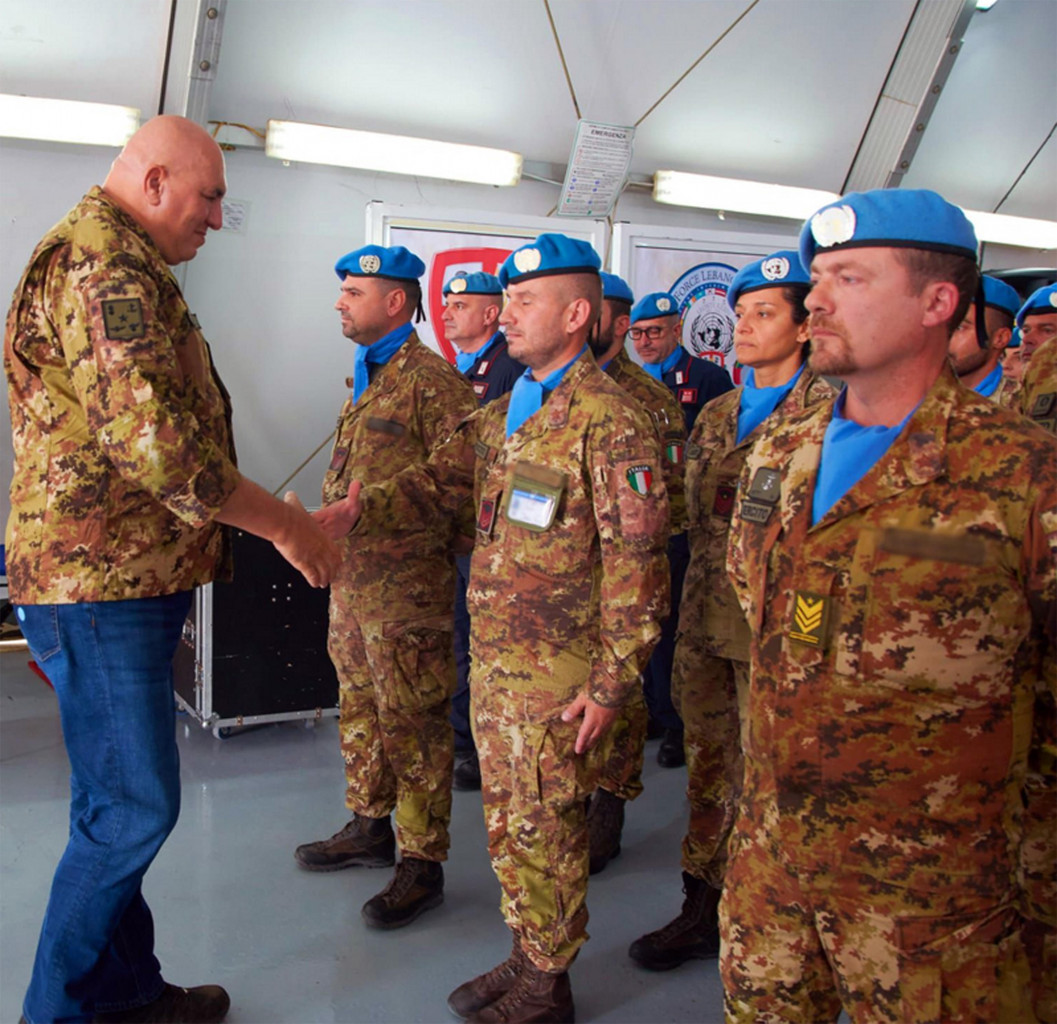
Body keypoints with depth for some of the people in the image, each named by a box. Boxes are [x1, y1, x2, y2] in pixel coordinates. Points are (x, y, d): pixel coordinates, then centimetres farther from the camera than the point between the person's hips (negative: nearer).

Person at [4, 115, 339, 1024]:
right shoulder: (105, 266, -16)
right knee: (133, 806, -2)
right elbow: (153, 438, -26)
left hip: (121, 580, 11)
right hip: (104, 583, -11)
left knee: (124, 804, 17)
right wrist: (283, 523, -16)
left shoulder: (115, 263, 20)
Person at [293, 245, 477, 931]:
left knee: (413, 723, -1)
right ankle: (370, 828, 35)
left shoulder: (433, 379, -13)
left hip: (406, 584, -9)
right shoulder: (364, 378, 17)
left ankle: (421, 864, 11)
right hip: (351, 577, 10)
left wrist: (369, 514, -18)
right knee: (361, 711, 19)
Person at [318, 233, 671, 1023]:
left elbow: (636, 564, -17)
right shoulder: (504, 411, 12)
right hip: (491, 657, 8)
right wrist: (359, 510, -11)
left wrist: (612, 684, -17)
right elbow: (440, 481, 7)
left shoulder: (610, 419, -15)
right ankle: (527, 956, 37)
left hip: (556, 673, -8)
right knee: (505, 819, 19)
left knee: (544, 829, 6)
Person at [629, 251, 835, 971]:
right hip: (705, 623, 7)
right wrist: (694, 609, 16)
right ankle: (703, 911, 30)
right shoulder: (717, 414, 14)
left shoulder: (830, 414, -8)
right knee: (709, 768, 15)